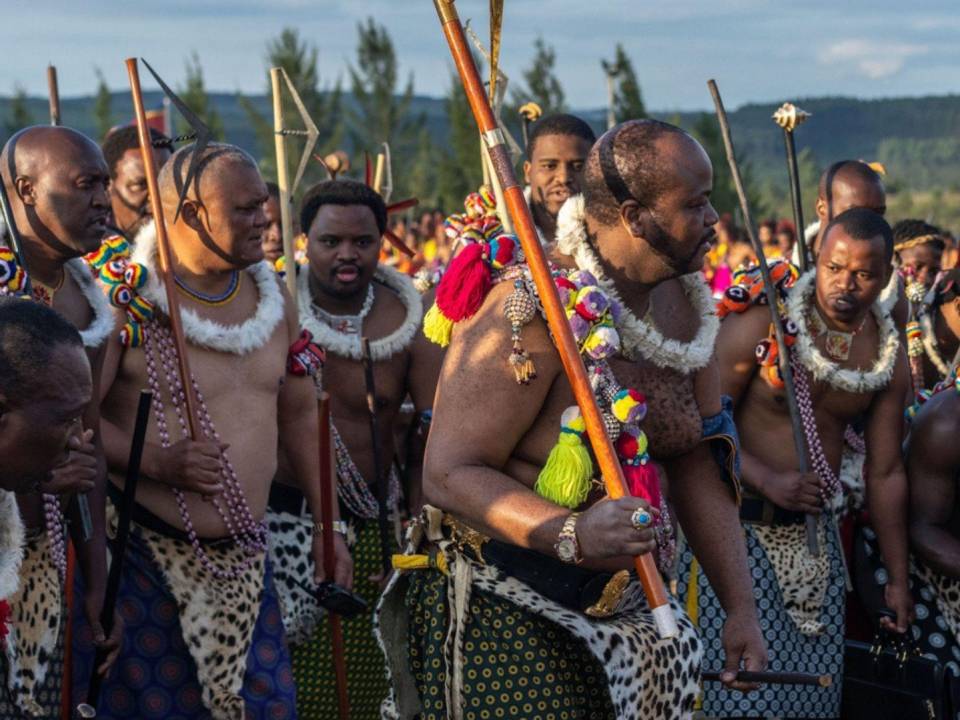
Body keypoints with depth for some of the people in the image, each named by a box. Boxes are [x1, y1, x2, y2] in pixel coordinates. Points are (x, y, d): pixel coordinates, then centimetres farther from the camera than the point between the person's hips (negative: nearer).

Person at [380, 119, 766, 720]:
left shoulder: (682, 302, 3)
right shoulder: (530, 311, -21)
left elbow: (697, 464, 10)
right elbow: (449, 476, -24)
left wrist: (741, 607, 4)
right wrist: (570, 535, -39)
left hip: (621, 600, 7)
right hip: (500, 609, -7)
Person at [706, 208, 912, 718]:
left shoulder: (888, 357, 2)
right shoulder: (759, 324, -13)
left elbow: (885, 473, 7)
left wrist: (897, 579, 9)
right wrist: (768, 480, -24)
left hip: (814, 532, 5)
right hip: (740, 523, -5)